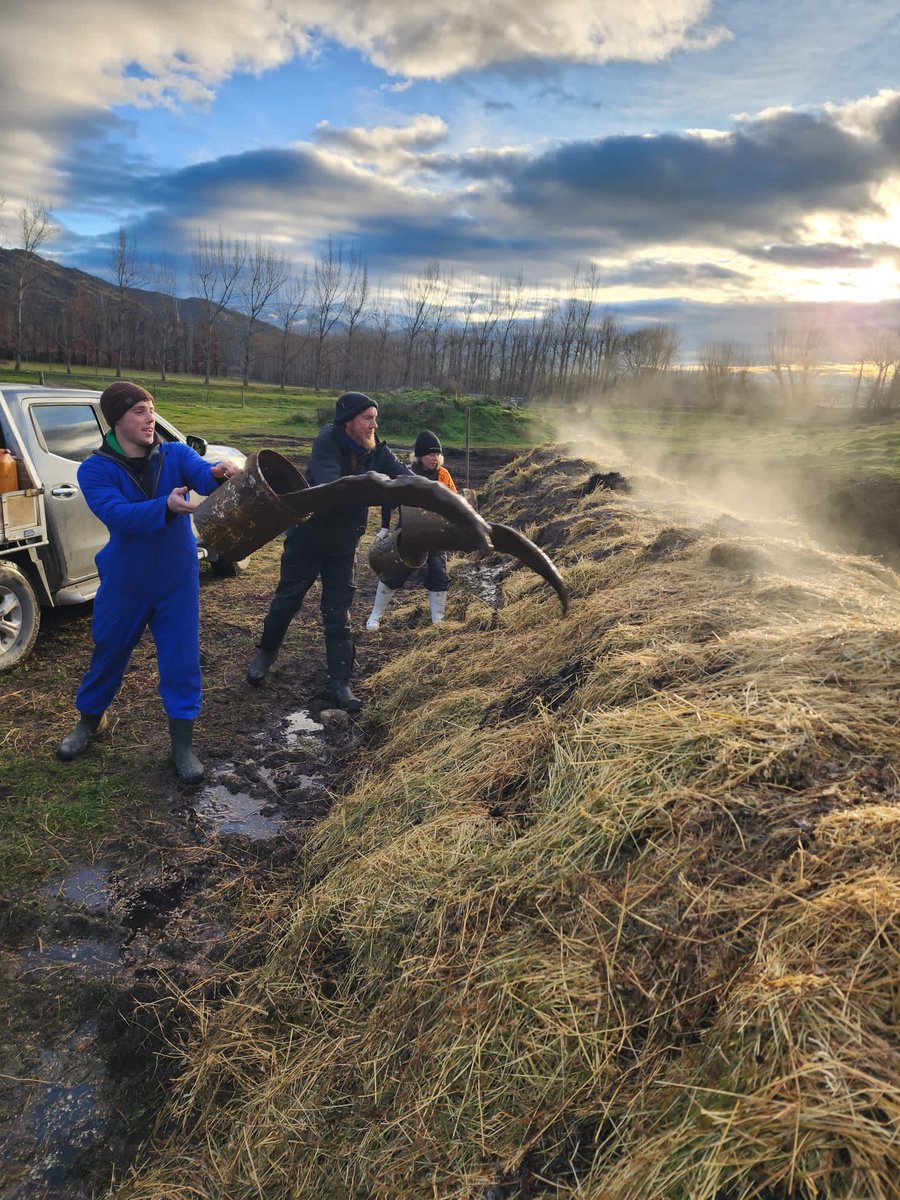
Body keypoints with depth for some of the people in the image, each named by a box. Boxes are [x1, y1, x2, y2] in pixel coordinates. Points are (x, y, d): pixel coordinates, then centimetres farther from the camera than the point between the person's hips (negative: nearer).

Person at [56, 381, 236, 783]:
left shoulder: (176, 454, -6)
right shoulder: (95, 469, -12)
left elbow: (202, 475, -27)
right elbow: (118, 515, -30)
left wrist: (218, 474, -52)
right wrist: (167, 506, -47)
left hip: (177, 580, 1)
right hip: (124, 581, 0)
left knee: (181, 659, 2)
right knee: (108, 653, 17)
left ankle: (182, 742, 17)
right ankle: (90, 720, 44)